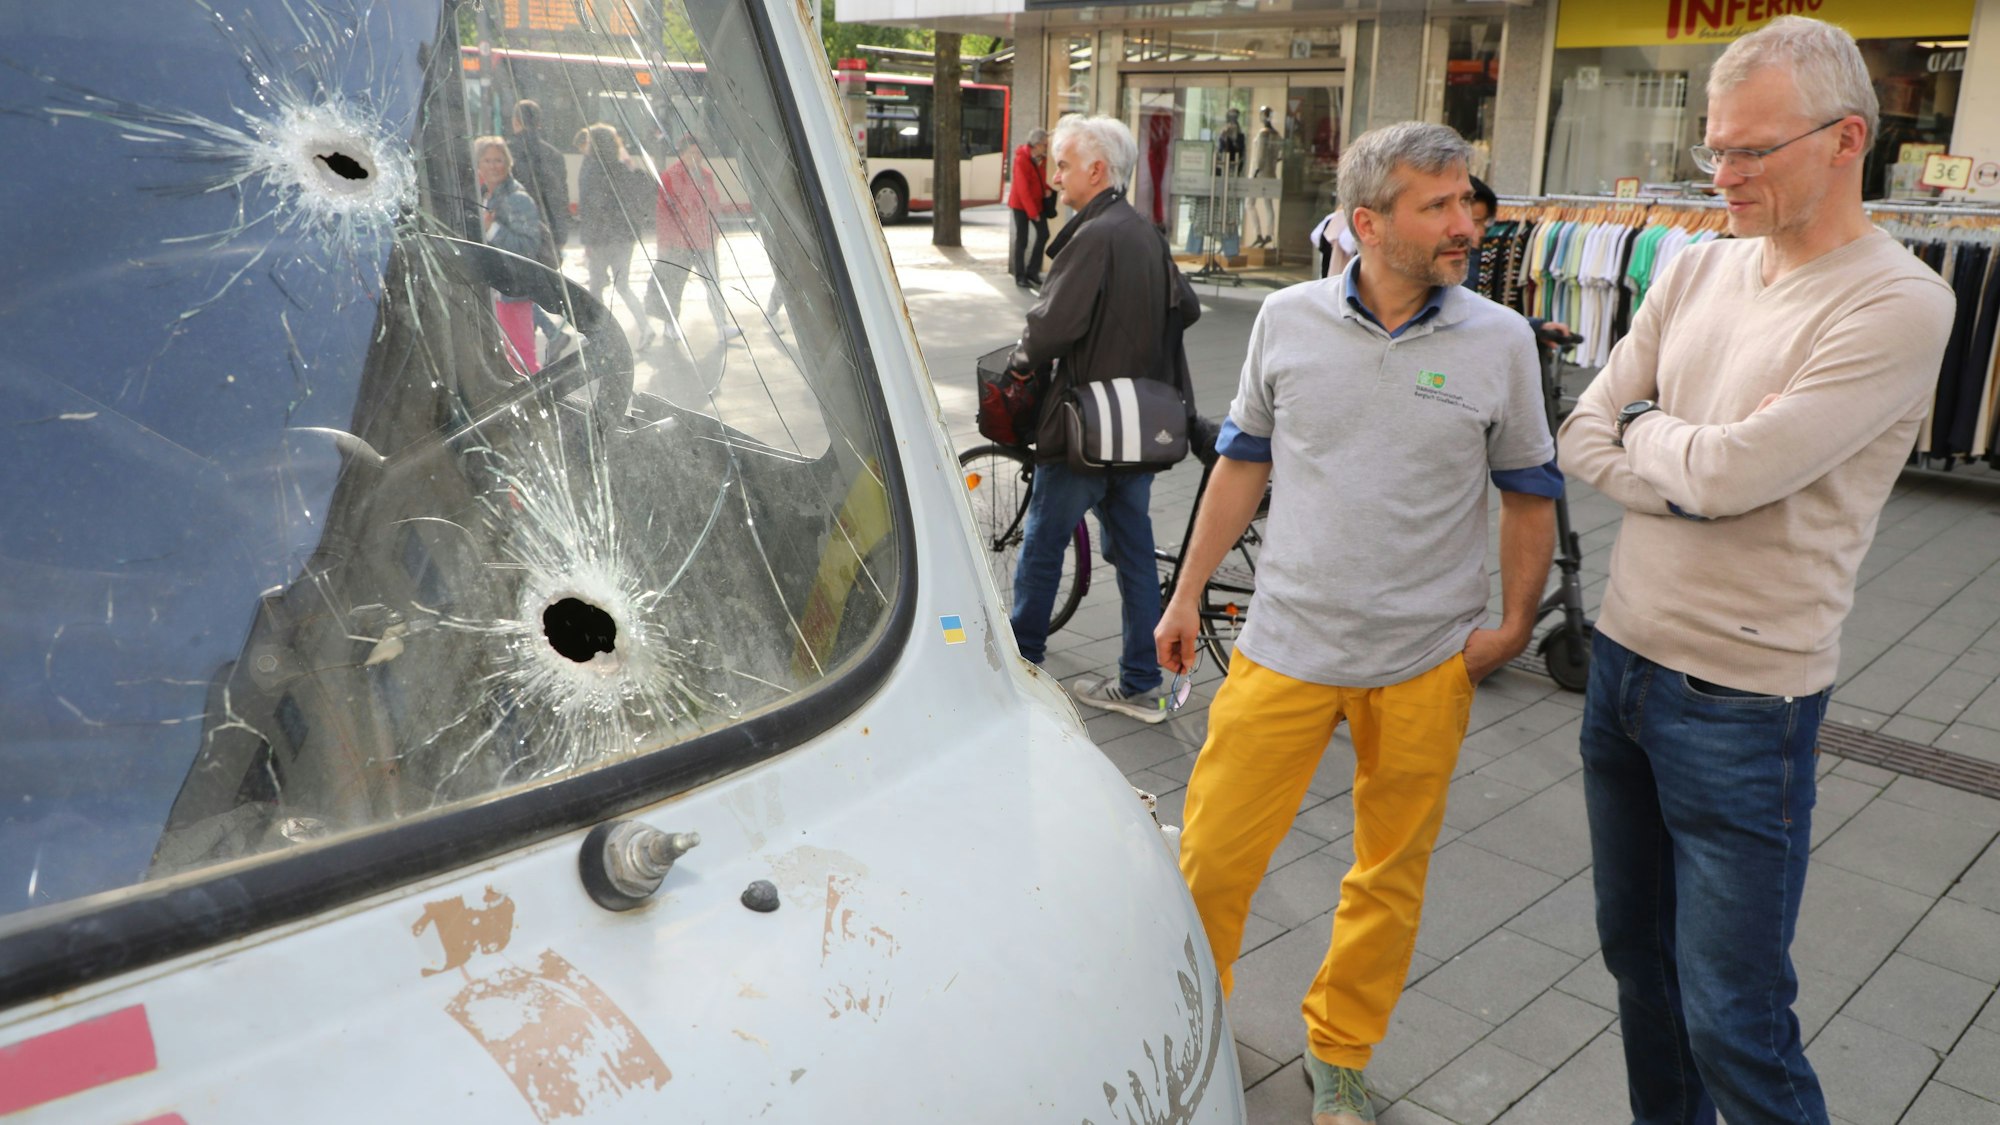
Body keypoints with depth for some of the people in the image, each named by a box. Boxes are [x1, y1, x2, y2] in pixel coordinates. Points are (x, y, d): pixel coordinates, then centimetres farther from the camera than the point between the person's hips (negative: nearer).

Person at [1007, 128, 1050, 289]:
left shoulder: (1040, 158, 2)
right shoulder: (1022, 160, -20)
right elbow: (1023, 189, -22)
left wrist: (1046, 188, -4)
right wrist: (1032, 212, -23)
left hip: (1036, 203, 7)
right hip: (1021, 204, -7)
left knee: (1043, 234, 2)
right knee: (1022, 240, -2)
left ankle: (1032, 272, 13)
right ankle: (1020, 277, 8)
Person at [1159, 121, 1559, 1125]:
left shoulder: (1501, 341, -3)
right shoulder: (1288, 319, -2)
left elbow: (1531, 492, 7)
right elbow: (1243, 462, 8)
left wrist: (1515, 624, 2)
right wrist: (1187, 593, 8)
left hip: (1427, 663, 1)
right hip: (1285, 644, 0)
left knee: (1390, 876, 14)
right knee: (1212, 857, 3)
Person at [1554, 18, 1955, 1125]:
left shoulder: (1896, 305, -15)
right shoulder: (1697, 271, 6)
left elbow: (1728, 471, -23)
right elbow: (1583, 438, 2)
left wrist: (1643, 431, -4)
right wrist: (1696, 454, -14)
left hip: (1742, 702, -6)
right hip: (1622, 659, 7)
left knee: (1733, 1029, 2)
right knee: (1636, 957, 20)